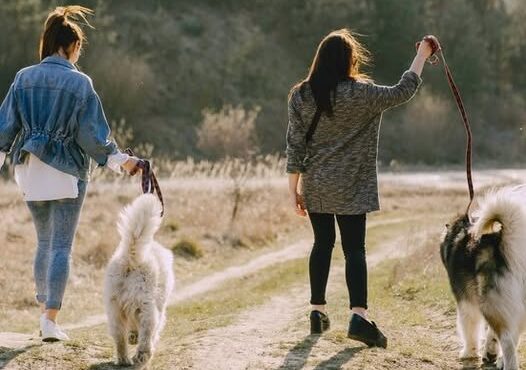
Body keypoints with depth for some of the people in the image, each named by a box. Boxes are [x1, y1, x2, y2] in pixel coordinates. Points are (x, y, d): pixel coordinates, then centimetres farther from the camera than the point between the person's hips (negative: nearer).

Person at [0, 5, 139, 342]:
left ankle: (44, 310, 21)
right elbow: (92, 134, -9)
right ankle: (51, 319, -7)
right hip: (66, 173, -4)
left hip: (30, 172, 4)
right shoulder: (79, 83, -9)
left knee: (44, 243, 19)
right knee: (61, 247, 0)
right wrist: (120, 160, 0)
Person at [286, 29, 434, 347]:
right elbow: (402, 92, -5)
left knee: (322, 244, 16)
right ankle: (359, 316, -15)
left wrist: (294, 189, 6)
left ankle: (318, 311, 19)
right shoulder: (361, 94, -13)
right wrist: (422, 56, 7)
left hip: (315, 188, 3)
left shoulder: (300, 96, -2)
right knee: (354, 249, -2)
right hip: (350, 189, -3)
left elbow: (295, 145, 0)